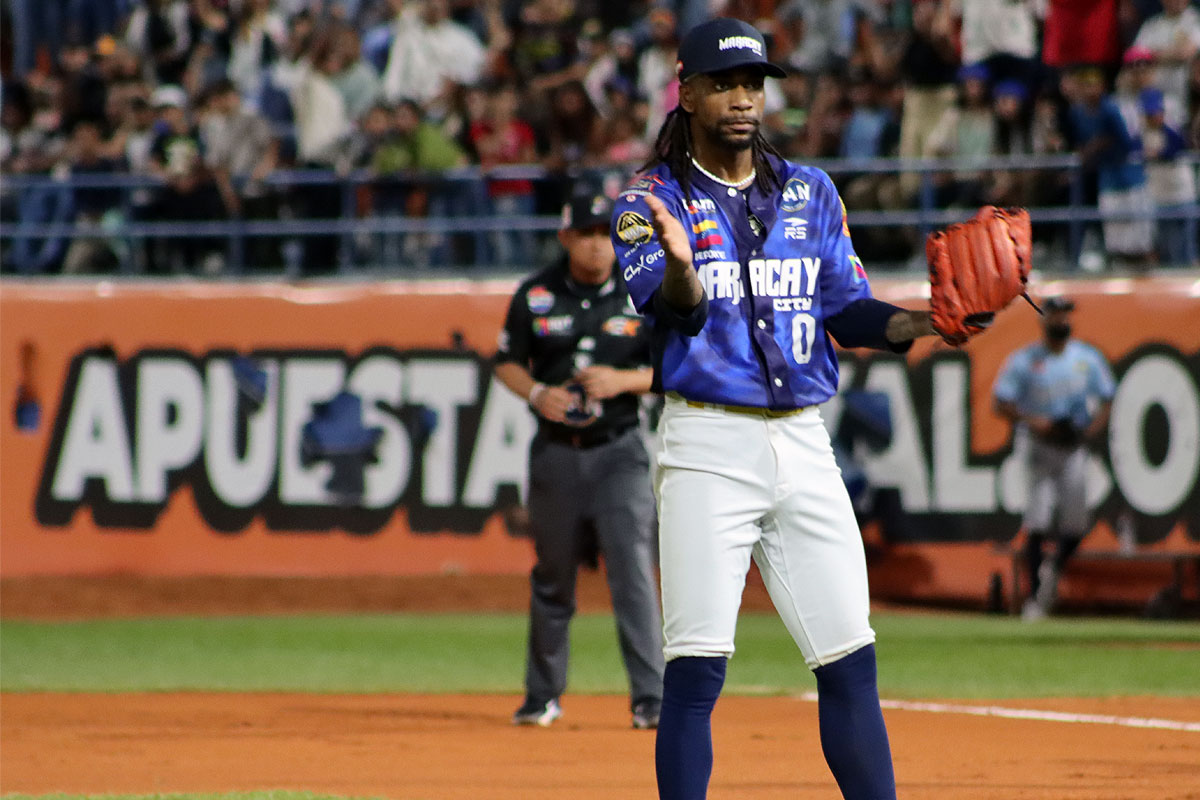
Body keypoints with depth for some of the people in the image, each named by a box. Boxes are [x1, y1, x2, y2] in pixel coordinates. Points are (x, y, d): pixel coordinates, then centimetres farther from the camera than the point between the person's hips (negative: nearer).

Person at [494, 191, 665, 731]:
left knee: (633, 570, -13)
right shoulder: (536, 297, 2)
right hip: (556, 452, 2)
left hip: (619, 452, -2)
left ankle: (651, 700, -14)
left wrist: (624, 380, -16)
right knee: (552, 578, 10)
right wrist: (537, 393, -11)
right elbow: (507, 362, 10)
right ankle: (543, 696, 23)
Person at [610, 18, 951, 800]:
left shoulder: (811, 192, 13)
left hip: (804, 443, 4)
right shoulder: (652, 200, 0)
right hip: (707, 445, -4)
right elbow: (674, 307, -16)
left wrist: (927, 322, -9)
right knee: (696, 669, -10)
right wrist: (679, 263, -39)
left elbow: (848, 313, 10)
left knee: (852, 661, 4)